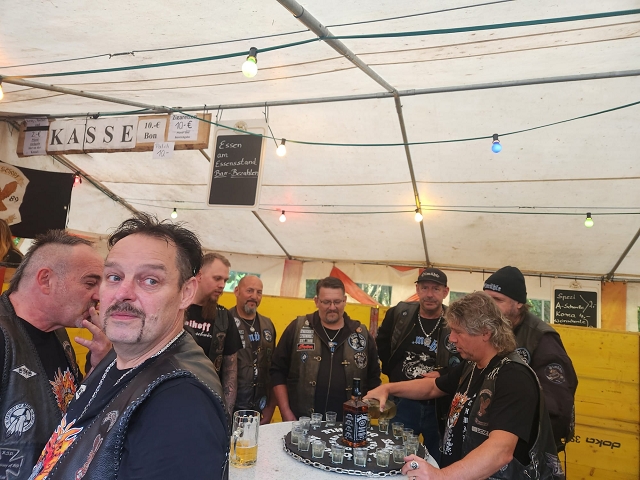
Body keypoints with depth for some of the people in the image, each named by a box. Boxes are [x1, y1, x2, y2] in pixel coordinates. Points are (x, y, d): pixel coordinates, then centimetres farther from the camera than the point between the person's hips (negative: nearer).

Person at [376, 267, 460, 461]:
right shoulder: (399, 313, -2)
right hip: (403, 402, 1)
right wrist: (392, 371, 7)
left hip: (440, 407, -1)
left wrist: (442, 375, -14)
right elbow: (381, 345, 14)